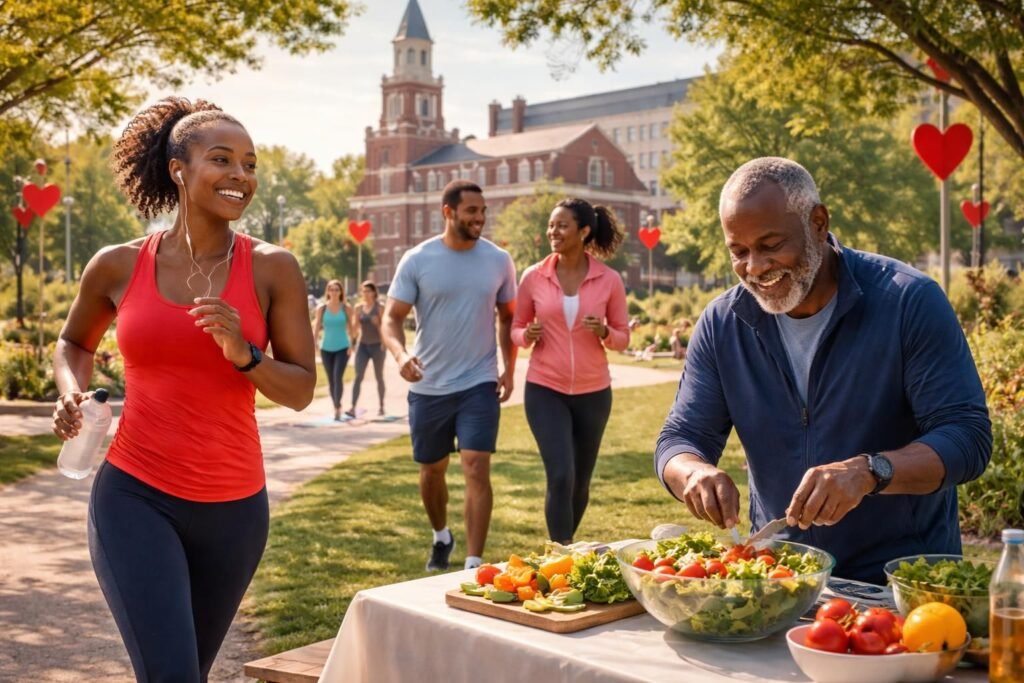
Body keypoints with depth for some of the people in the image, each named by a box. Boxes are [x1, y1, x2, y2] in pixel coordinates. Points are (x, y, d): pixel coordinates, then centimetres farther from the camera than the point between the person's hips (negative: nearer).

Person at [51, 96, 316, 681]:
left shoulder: (272, 268, -5)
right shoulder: (118, 265, -2)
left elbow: (302, 391, -3)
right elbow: (74, 342, 18)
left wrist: (243, 354, -21)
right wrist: (72, 393, -2)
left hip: (234, 506, 2)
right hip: (135, 498, -1)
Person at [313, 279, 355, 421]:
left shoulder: (346, 308, 0)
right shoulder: (321, 308, 2)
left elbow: (350, 328, 5)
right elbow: (316, 328, 3)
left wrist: (351, 345, -6)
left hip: (342, 348, -2)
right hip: (326, 348, 2)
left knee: (338, 377, -17)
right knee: (331, 380, 6)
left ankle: (338, 408, -15)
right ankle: (336, 408, 18)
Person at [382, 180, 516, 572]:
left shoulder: (498, 260, 0)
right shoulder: (417, 260, -7)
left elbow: (507, 317, 11)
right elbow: (391, 318, -8)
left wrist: (509, 369, 3)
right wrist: (400, 354, -29)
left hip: (480, 384, 0)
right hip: (428, 387, 1)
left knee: (476, 469, -11)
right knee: (432, 470, 16)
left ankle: (474, 564, -6)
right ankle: (441, 537, 42)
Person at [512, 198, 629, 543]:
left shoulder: (609, 280, -4)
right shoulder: (533, 276, -3)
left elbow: (622, 338, 3)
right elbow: (516, 329, 7)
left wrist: (604, 332, -19)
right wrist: (528, 335, -15)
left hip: (593, 392, 2)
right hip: (545, 390, -1)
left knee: (581, 481, 14)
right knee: (560, 477, -13)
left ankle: (565, 548, 38)